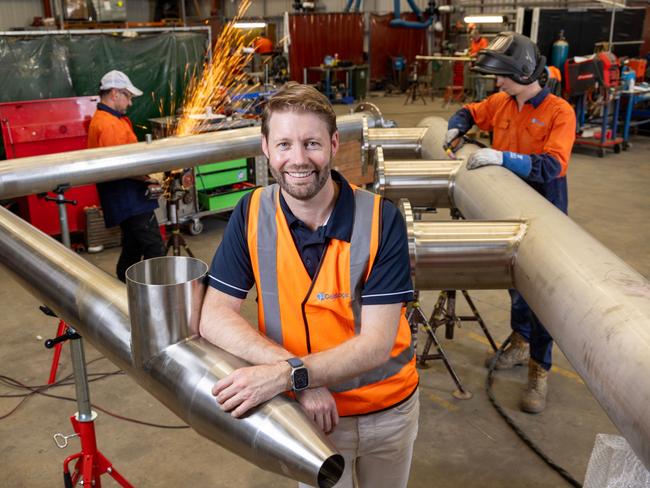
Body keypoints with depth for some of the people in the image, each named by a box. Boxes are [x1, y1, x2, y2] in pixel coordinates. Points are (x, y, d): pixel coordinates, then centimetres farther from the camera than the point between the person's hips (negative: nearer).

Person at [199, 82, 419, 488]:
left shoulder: (380, 218, -21)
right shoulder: (252, 213, -15)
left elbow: (377, 342, -23)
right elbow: (215, 315, -17)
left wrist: (290, 375, -38)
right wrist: (305, 382, -28)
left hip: (388, 408, 0)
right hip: (309, 411, 0)